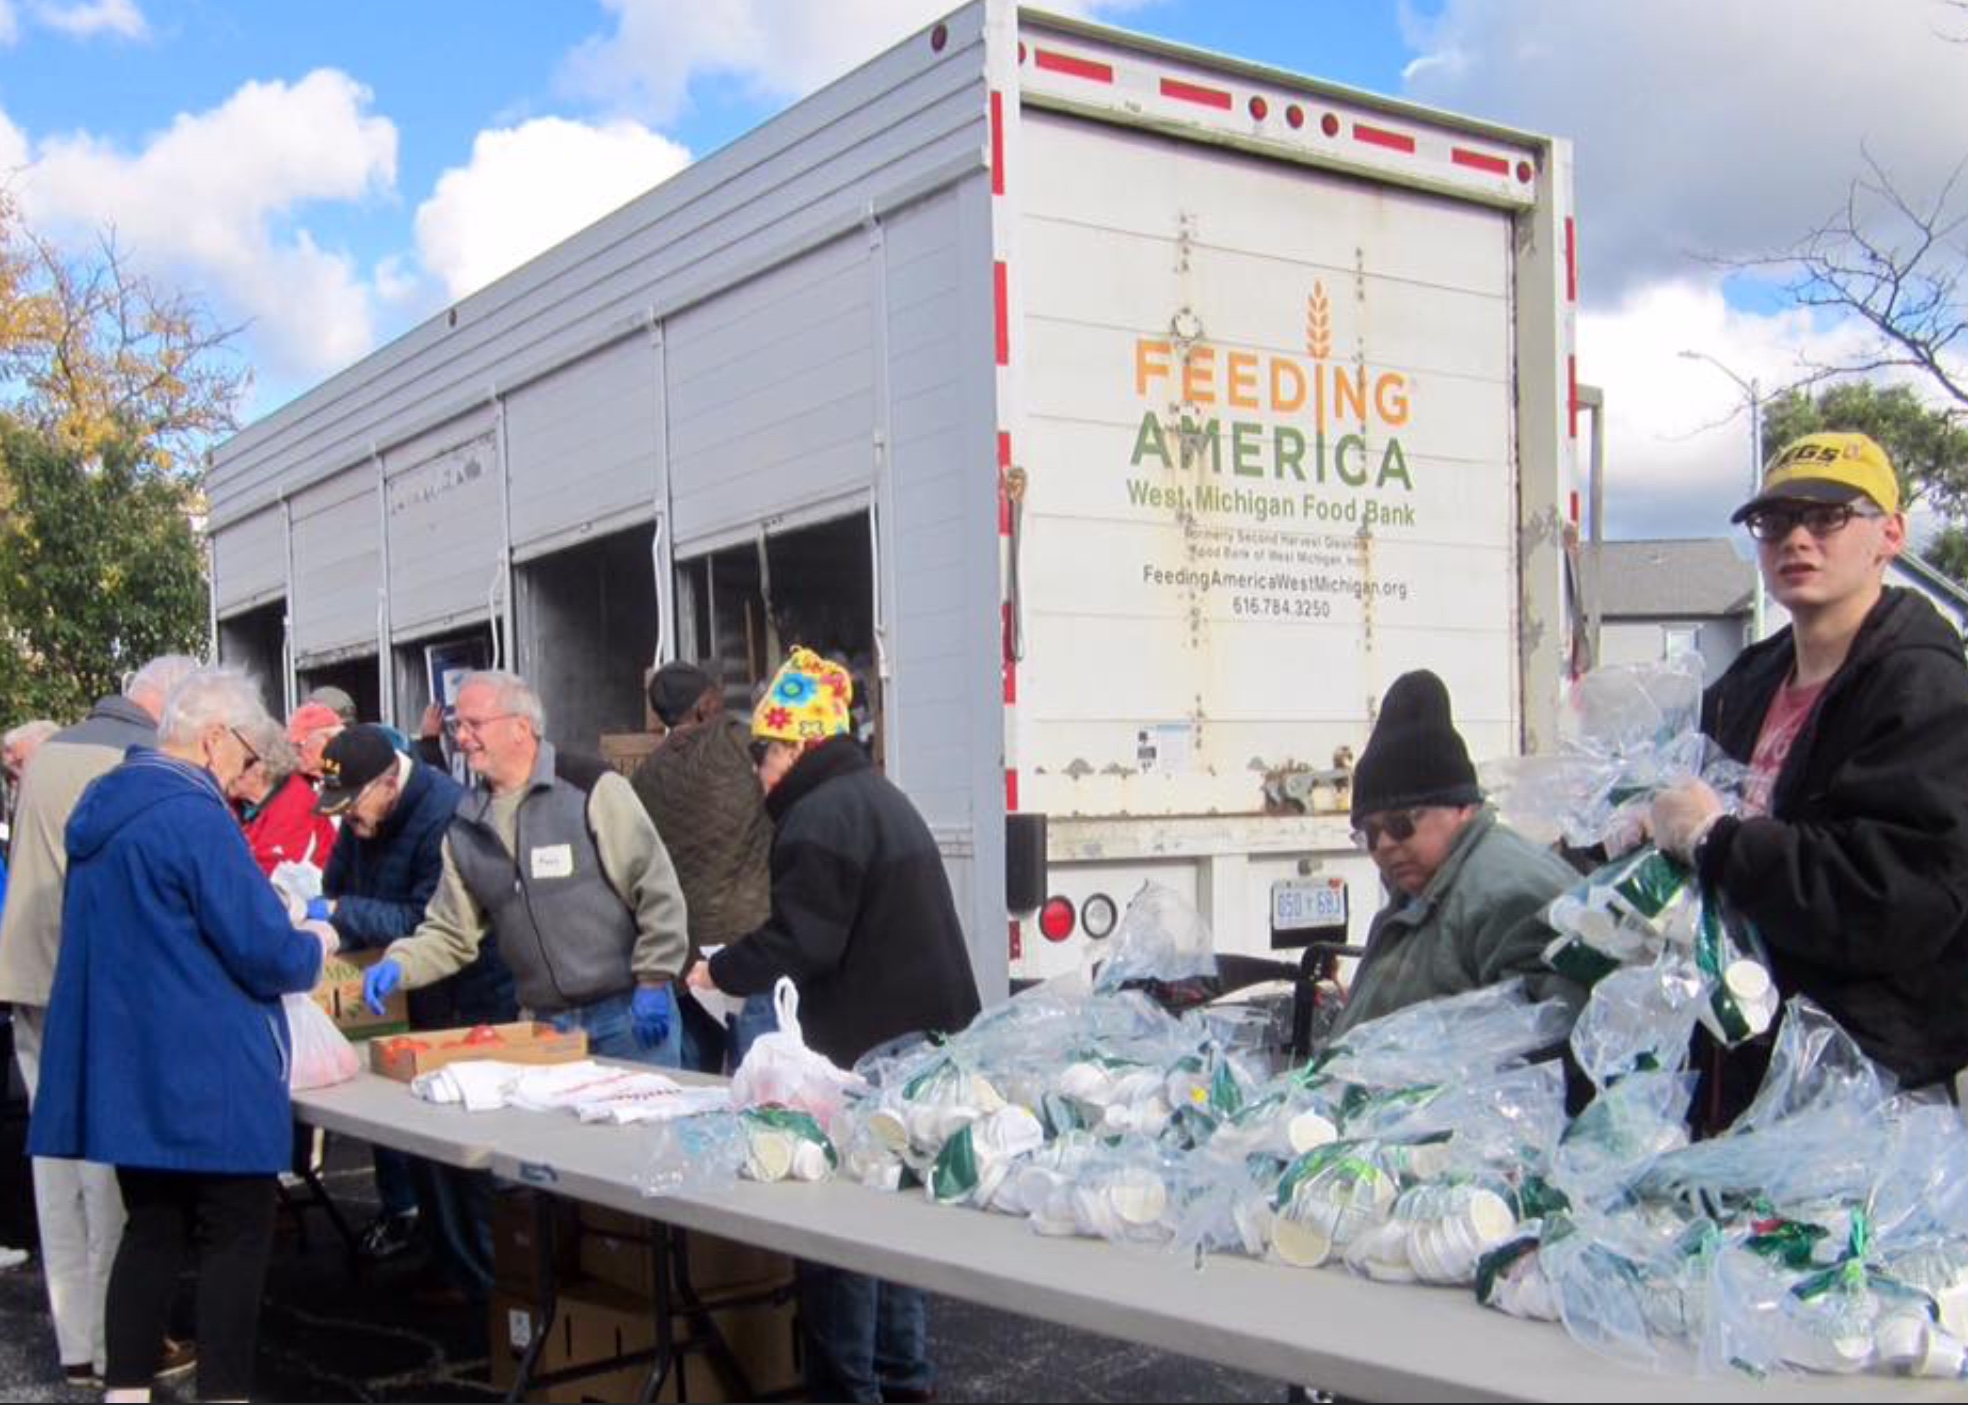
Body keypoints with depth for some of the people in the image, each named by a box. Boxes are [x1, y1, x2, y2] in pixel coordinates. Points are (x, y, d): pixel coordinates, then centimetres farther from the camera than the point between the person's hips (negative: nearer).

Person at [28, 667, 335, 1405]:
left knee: (153, 1229, 15)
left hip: (127, 1067, 8)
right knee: (236, 1236, 3)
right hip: (206, 1074, -8)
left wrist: (266, 906, 21)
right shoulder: (194, 815, -19)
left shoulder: (104, 806, 10)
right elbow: (265, 953, -20)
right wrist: (314, 947, 2)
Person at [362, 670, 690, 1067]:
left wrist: (653, 984, -12)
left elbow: (657, 890, -9)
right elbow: (450, 933, 13)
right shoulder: (466, 826, 10)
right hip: (543, 1026, 5)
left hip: (628, 1015, -5)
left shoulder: (591, 788, -8)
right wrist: (399, 964, -6)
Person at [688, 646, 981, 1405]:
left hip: (866, 1050, -10)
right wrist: (743, 964, 18)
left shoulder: (820, 816, -15)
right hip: (919, 1037, 11)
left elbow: (802, 943, -21)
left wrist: (722, 971, -5)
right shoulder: (879, 798, 19)